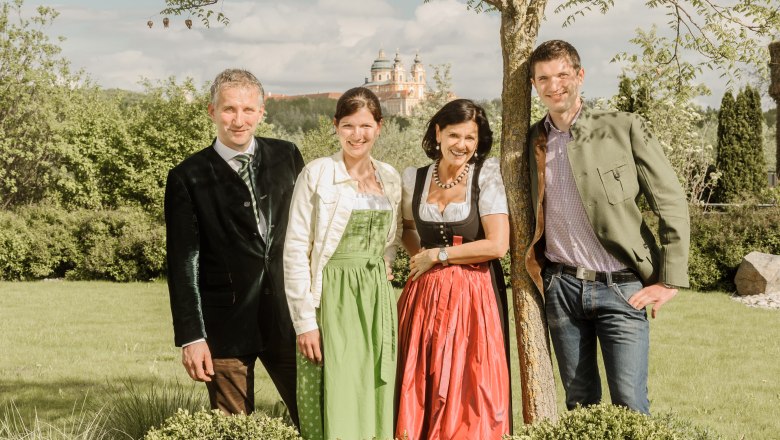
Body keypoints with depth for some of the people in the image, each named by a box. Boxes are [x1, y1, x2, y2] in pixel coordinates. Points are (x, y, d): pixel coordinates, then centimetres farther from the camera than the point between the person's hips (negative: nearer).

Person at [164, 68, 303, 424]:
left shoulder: (286, 157, 7)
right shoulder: (188, 178, -2)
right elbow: (183, 263, -3)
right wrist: (191, 336, -8)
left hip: (286, 318, 3)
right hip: (226, 328, -2)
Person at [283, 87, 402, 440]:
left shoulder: (390, 178, 9)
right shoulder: (317, 174, -6)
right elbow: (295, 251, -8)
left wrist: (381, 270, 4)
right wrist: (305, 321, -12)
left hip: (378, 300, 5)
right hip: (332, 300, -5)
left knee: (375, 404, 6)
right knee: (335, 407, -7)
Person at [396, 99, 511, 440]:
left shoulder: (487, 175, -4)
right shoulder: (414, 179, 7)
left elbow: (497, 244, -11)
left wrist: (437, 255, -7)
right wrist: (418, 255, 5)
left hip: (473, 296, -3)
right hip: (425, 296, 3)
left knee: (470, 392, -1)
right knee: (421, 393, 3)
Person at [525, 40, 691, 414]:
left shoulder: (623, 129, -4)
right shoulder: (532, 141, 8)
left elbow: (672, 204, -4)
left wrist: (670, 280, -8)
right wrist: (539, 271, 10)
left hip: (620, 287, -3)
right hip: (561, 288, 4)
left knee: (630, 406, -8)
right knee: (579, 403, 10)